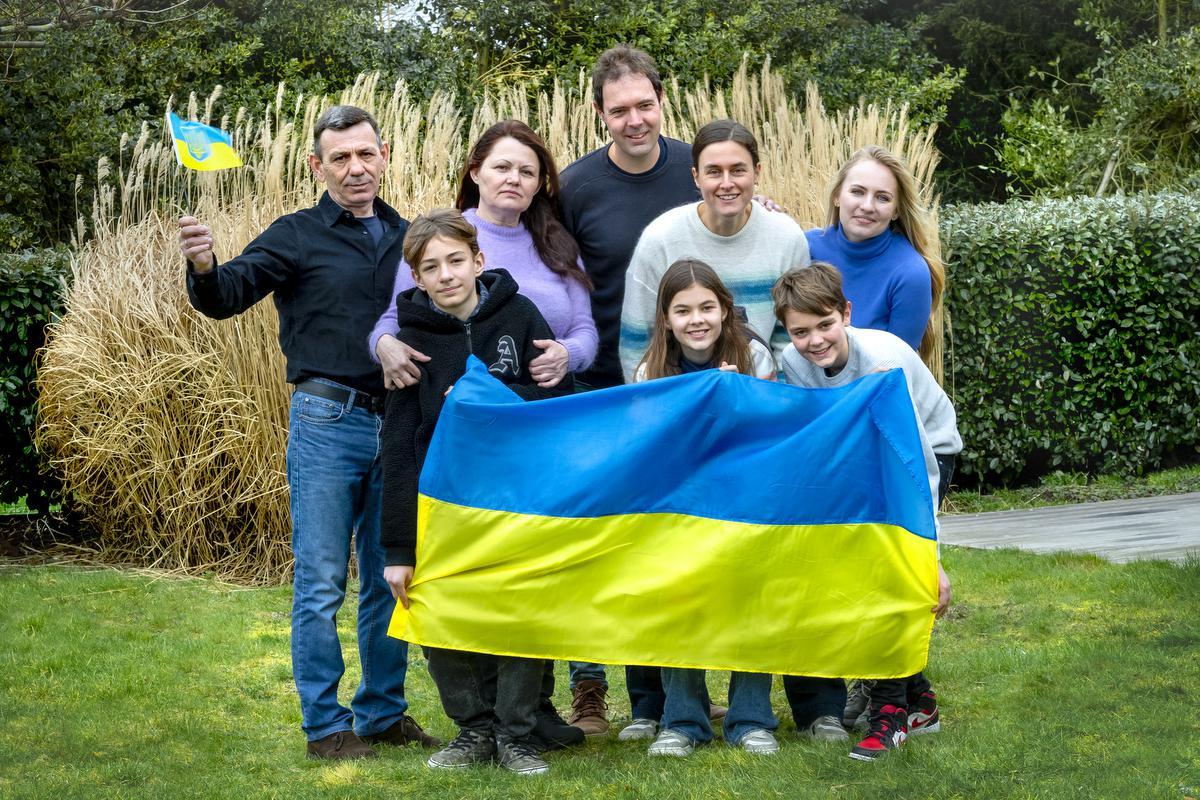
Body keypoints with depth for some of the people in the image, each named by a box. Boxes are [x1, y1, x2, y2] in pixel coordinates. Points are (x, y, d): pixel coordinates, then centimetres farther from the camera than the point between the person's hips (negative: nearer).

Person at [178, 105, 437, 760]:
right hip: (327, 423, -4)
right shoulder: (298, 236, 0)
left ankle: (383, 712, 21)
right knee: (321, 585, -2)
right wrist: (203, 267, -32)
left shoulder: (407, 237, 12)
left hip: (400, 424, 4)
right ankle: (325, 723, 6)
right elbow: (227, 297, -11)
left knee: (389, 580, 11)